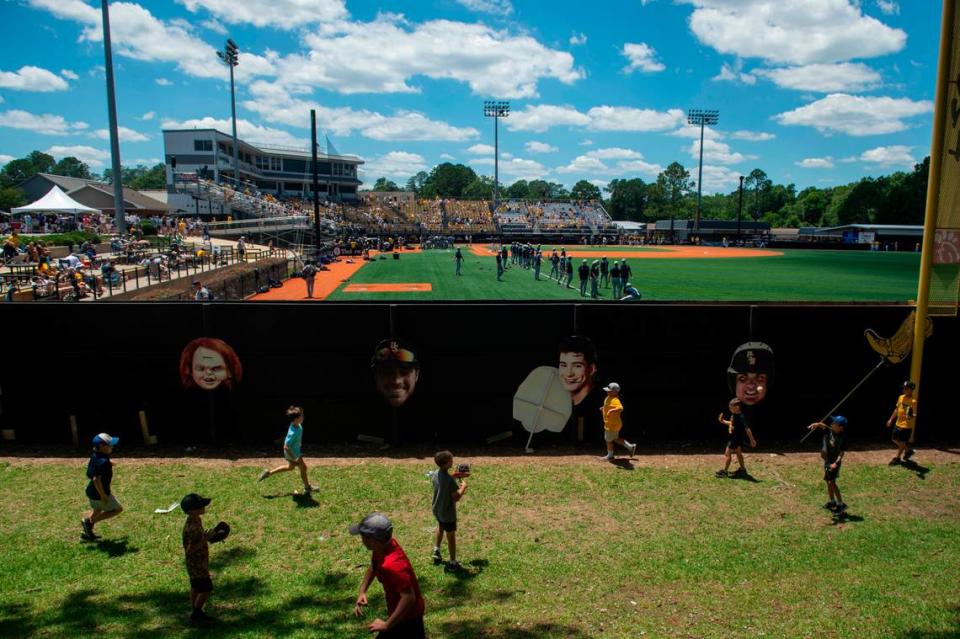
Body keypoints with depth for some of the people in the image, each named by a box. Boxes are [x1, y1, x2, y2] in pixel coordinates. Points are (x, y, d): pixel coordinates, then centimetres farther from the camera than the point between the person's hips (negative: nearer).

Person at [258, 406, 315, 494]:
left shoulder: (298, 425, -12)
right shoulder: (293, 433, -38)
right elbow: (286, 447, -33)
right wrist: (295, 458, -28)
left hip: (296, 450, 9)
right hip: (293, 453, -9)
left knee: (290, 467, 29)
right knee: (303, 467, 9)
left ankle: (269, 473, 37)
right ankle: (307, 489, 29)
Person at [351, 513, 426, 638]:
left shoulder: (392, 564, -38)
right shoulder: (382, 547, -10)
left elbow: (409, 597, -37)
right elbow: (372, 567, 12)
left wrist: (387, 624, -30)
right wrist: (362, 592, 0)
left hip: (406, 616, -9)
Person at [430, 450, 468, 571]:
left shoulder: (436, 474, -6)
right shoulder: (450, 480, -30)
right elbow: (456, 497, -23)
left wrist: (457, 486, 7)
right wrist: (463, 486, -8)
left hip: (437, 509, 7)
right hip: (447, 512, -7)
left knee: (440, 528, 33)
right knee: (451, 536, 9)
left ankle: (436, 551, 44)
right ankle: (453, 563, 21)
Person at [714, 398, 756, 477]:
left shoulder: (741, 417, -24)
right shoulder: (733, 415, 3)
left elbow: (747, 429, -23)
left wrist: (752, 440, -21)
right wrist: (723, 421, 9)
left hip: (737, 438, -9)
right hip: (733, 437, 9)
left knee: (727, 453, -6)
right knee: (738, 453, 19)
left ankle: (725, 471, 1)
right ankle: (742, 469, 33)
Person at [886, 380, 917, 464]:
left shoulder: (913, 401, -18)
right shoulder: (901, 397, 4)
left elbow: (914, 415, -17)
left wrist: (911, 417, -39)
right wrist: (891, 419, 17)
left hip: (906, 426, -7)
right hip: (898, 424, 7)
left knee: (902, 442, 5)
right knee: (895, 440, 16)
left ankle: (897, 458, 19)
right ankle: (908, 451, 38)